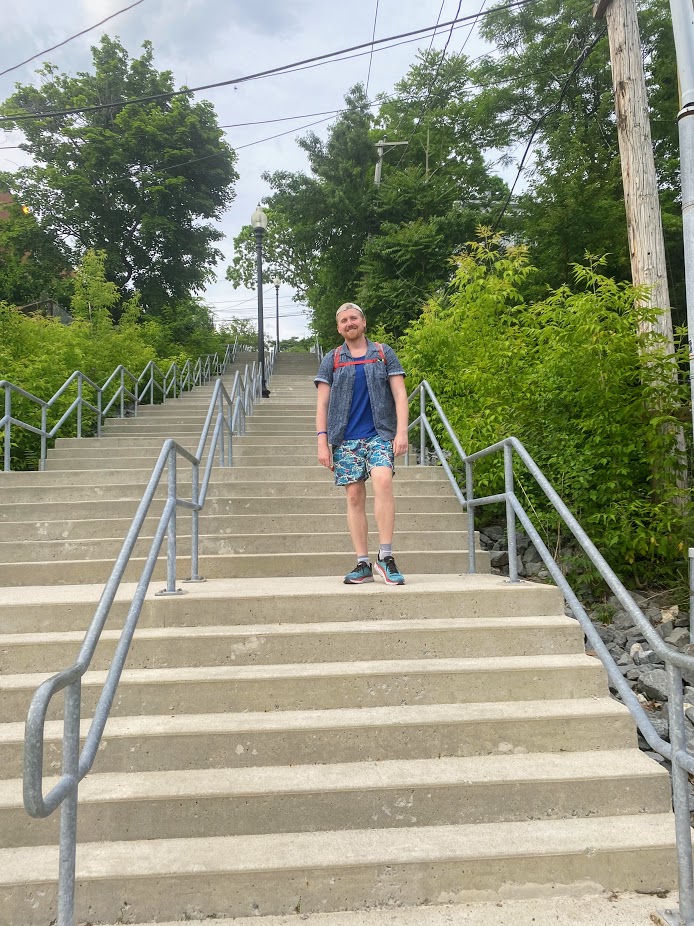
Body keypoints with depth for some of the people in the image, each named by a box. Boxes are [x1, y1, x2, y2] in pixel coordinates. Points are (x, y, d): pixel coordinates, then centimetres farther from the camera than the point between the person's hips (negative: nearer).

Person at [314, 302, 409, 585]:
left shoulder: (383, 353, 11)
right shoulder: (331, 359, 12)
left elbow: (399, 394, 5)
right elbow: (322, 403, 9)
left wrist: (402, 431, -7)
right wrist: (322, 442, -1)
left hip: (379, 434, -1)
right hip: (345, 437, 2)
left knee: (383, 480, -25)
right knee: (354, 496, -1)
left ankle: (385, 556, -18)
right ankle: (363, 564, 5)